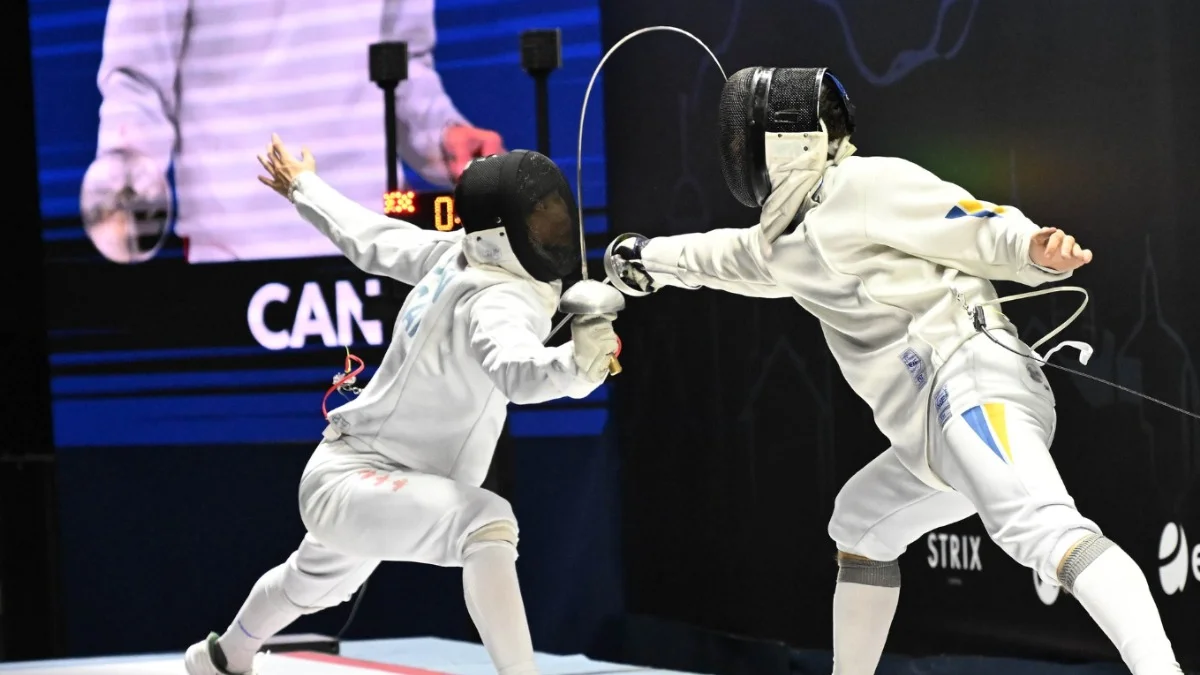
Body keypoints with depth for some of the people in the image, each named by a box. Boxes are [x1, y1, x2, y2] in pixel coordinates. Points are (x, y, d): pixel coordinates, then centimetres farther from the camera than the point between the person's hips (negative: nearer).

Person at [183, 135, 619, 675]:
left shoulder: (458, 253, -7)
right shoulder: (499, 302, -31)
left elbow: (371, 240, 9)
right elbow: (518, 372, -54)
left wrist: (304, 189, 25)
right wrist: (577, 362, -72)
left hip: (350, 474, 10)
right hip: (348, 484, -10)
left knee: (314, 582, 39)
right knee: (487, 524, -37)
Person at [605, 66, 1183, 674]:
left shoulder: (866, 185, -1)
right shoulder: (795, 229, 25)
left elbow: (985, 231, -8)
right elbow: (733, 257, 47)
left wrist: (1040, 250, -26)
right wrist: (649, 257, 54)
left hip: (973, 382, -10)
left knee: (1038, 528, -33)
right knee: (859, 523, 31)